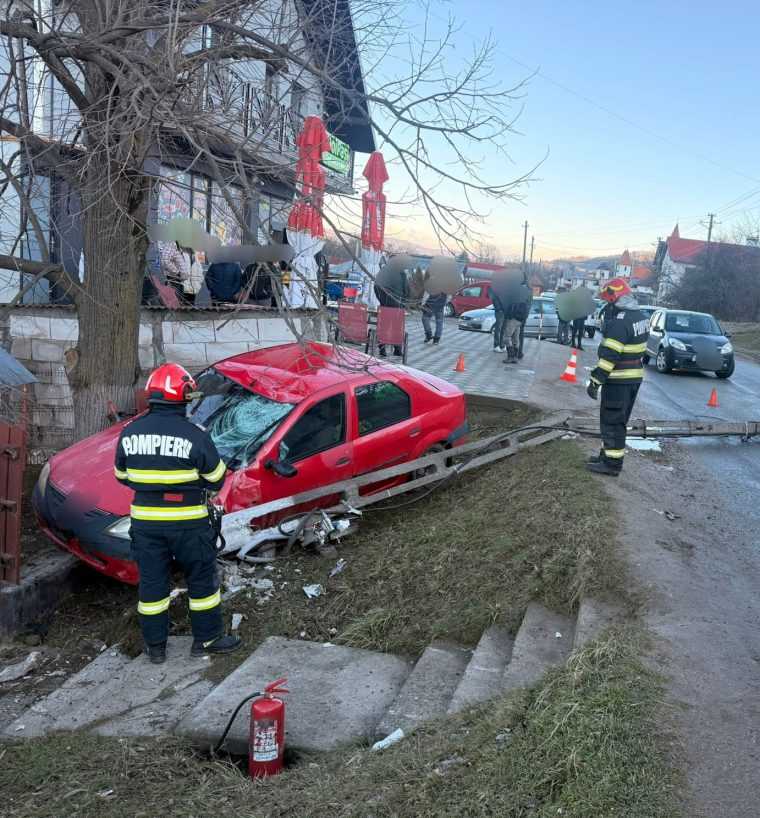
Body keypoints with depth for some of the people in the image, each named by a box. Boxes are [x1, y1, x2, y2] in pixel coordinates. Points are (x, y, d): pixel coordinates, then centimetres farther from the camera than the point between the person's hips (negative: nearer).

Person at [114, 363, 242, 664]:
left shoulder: (129, 432, -3)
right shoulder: (195, 435, -15)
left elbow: (122, 476, 9)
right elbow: (216, 480, -7)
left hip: (145, 521, 4)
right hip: (188, 523, -4)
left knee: (151, 581, 15)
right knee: (202, 579, 13)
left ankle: (155, 646, 25)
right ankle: (207, 639, 24)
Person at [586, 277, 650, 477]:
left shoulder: (619, 322, -21)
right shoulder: (641, 317, 9)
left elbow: (609, 355, -24)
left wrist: (596, 380, -20)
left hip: (618, 380, -9)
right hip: (635, 376, 9)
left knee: (611, 421, -1)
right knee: (619, 420, 18)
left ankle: (612, 463, 4)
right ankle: (609, 454, 30)